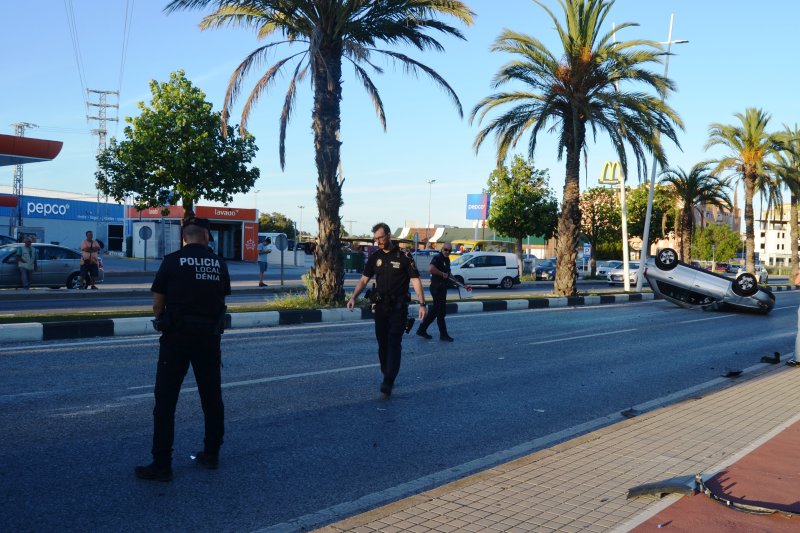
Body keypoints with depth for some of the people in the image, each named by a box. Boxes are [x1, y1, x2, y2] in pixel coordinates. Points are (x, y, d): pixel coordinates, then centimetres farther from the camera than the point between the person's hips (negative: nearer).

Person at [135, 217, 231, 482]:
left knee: (165, 400, 2)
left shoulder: (172, 261, -4)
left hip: (177, 337, -3)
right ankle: (211, 454, 25)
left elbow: (157, 304, -1)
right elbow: (222, 299, 6)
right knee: (212, 398, 15)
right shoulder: (219, 264, 4)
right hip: (209, 338, 3)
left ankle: (161, 465, 3)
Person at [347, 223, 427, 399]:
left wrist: (422, 304, -13)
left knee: (394, 344, -10)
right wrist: (353, 297, -4)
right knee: (382, 344, 9)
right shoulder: (375, 257, 8)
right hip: (380, 306, 5)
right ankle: (387, 376, 23)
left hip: (398, 307, -5)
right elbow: (364, 279, 11)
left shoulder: (404, 256, -5)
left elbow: (415, 280, -6)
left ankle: (388, 384, -16)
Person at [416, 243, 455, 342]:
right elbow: (430, 269, -32)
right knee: (441, 311, -4)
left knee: (435, 311, 13)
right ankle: (443, 334, 4)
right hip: (437, 288, -9)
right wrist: (442, 274, -23)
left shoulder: (447, 260, 15)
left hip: (442, 288, 9)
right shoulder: (437, 258, -15)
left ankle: (422, 330, 21)